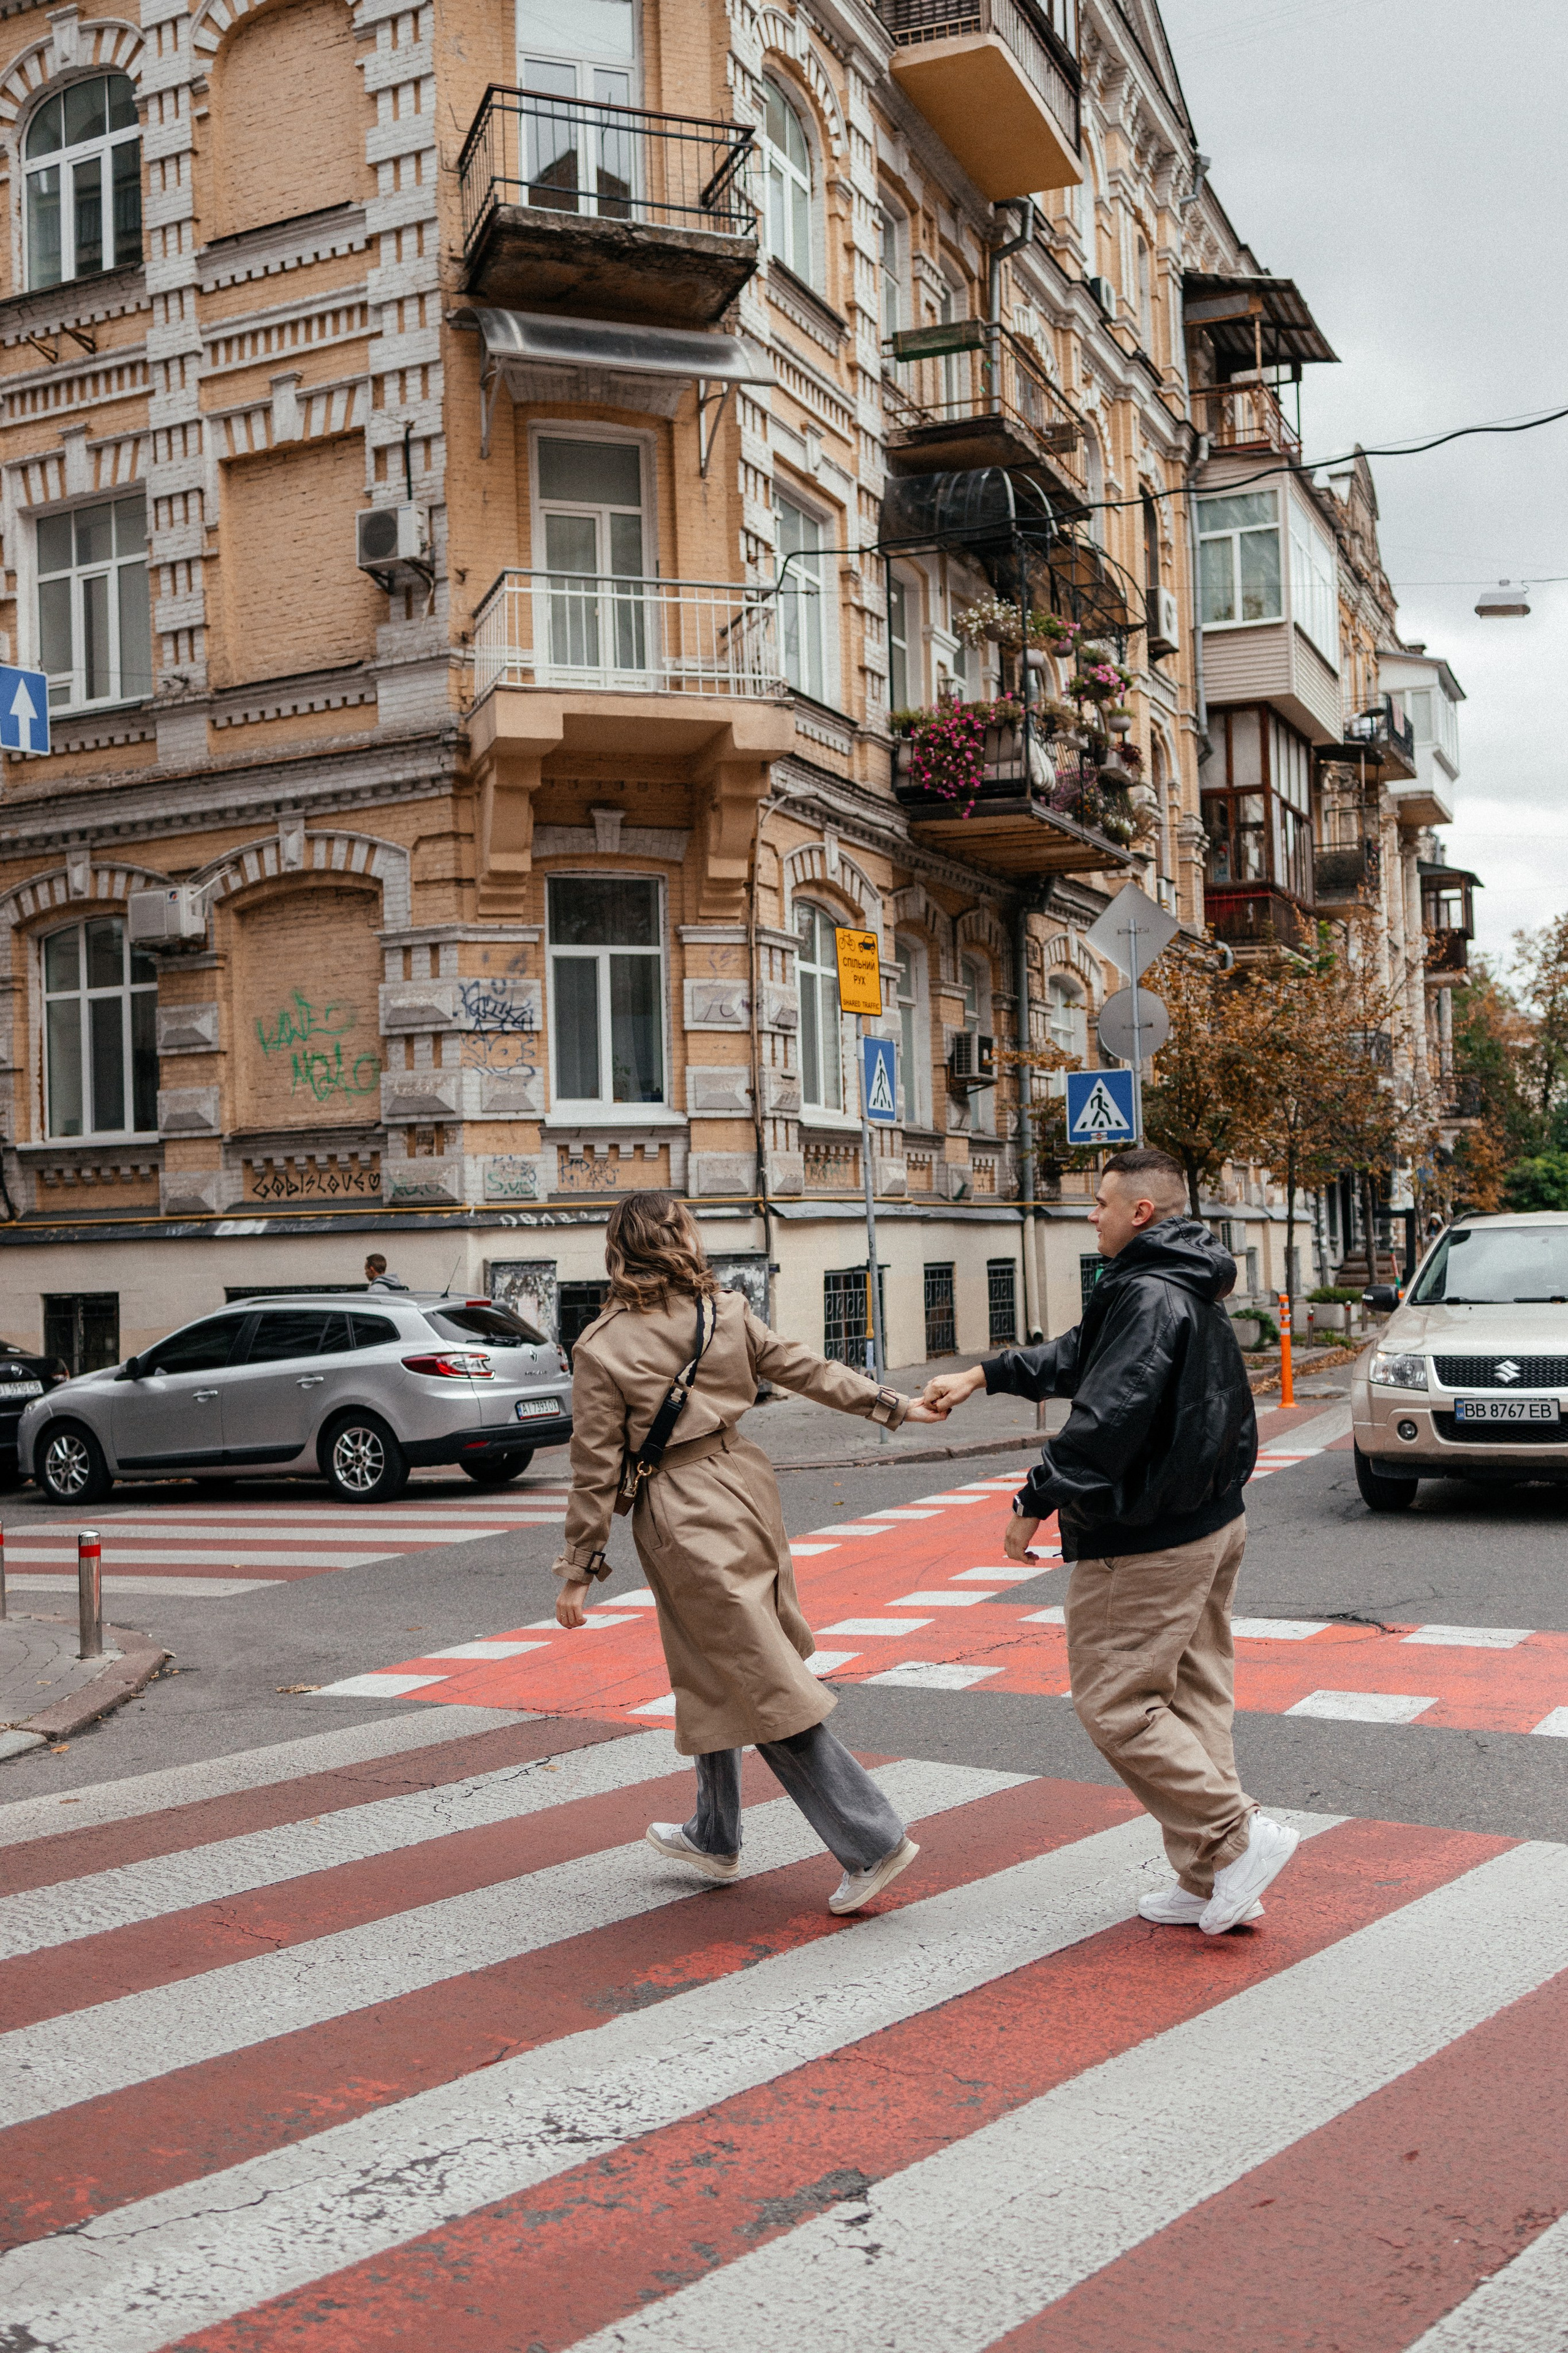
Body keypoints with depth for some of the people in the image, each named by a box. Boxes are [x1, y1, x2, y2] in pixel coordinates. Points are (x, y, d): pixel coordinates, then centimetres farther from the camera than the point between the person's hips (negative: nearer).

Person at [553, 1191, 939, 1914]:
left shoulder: (601, 1348, -11)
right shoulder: (726, 1314, 0)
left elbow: (596, 1469, -8)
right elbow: (806, 1368, 6)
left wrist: (579, 1570, -1)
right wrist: (897, 1405, 16)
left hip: (680, 1519, -6)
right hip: (742, 1490, 6)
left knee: (764, 1685, -3)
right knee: (714, 1675, 21)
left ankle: (872, 1841, -4)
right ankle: (714, 1836, 35)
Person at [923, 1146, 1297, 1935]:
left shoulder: (1149, 1297, -18)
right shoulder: (1189, 1291, 15)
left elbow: (1109, 1417, -26)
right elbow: (1079, 1356, 25)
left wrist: (1038, 1500, -18)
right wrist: (984, 1376, 24)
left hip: (1149, 1541, -10)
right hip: (1212, 1523, 10)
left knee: (1114, 1702, -3)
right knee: (1194, 1694, 13)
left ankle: (1238, 1839, -2)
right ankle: (1212, 1882, 19)